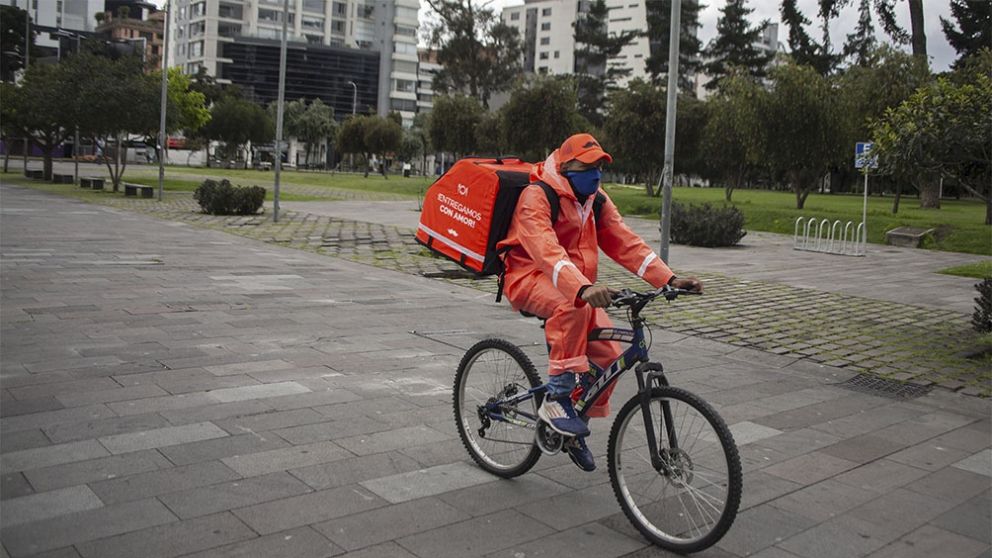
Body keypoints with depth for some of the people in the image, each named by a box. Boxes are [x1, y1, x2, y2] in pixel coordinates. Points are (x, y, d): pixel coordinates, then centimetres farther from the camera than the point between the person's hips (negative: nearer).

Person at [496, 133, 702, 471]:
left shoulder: (597, 202, 6)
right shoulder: (537, 197, -17)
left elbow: (626, 243, -1)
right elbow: (547, 251, -33)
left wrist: (669, 279, -14)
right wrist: (583, 288, -49)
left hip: (579, 287, 7)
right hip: (529, 280, -6)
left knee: (609, 356, -9)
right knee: (572, 307, -39)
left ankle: (577, 430, 14)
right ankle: (556, 398, -27)